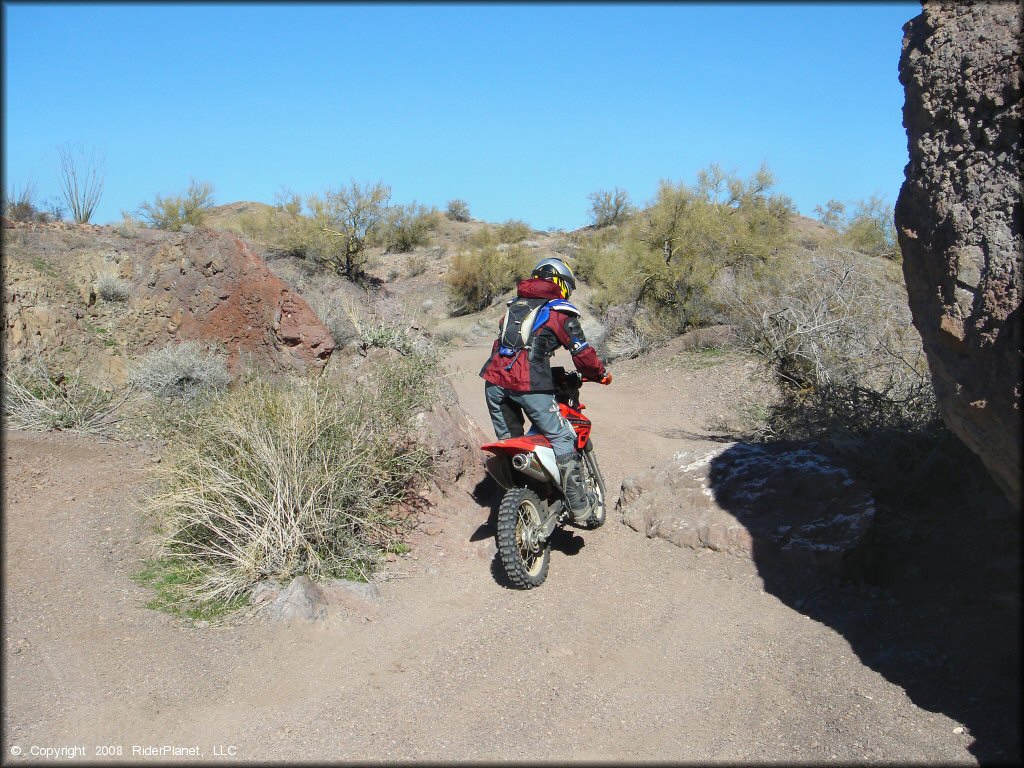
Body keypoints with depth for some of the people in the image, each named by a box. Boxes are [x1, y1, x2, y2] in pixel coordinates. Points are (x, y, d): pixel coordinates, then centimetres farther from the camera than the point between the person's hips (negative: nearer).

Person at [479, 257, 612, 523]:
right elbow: (582, 353, 2)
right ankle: (579, 507, -1)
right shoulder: (559, 311, 5)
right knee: (562, 439, 1)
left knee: (508, 440, 20)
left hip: (495, 380, 6)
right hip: (529, 385, -6)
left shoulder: (514, 305, 24)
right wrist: (601, 374, 19)